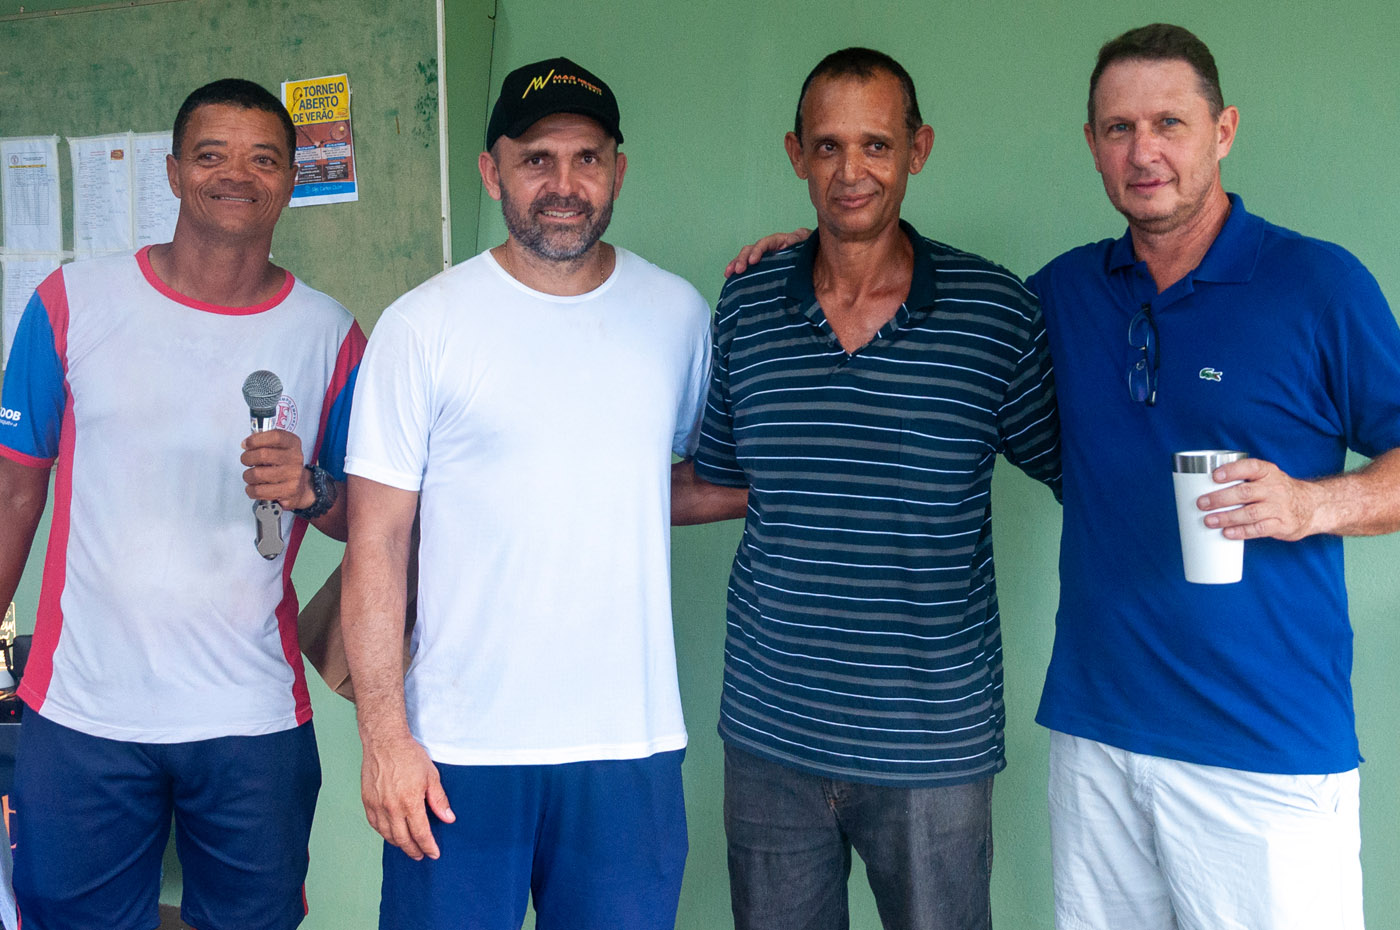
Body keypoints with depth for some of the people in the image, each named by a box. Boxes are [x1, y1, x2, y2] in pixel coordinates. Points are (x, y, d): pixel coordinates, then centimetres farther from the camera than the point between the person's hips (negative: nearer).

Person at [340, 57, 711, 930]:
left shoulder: (677, 312, 4)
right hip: (458, 749, -2)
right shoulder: (423, 326, -5)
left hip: (633, 738, 3)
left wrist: (621, 501, 1)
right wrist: (384, 736, -9)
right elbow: (377, 545, -5)